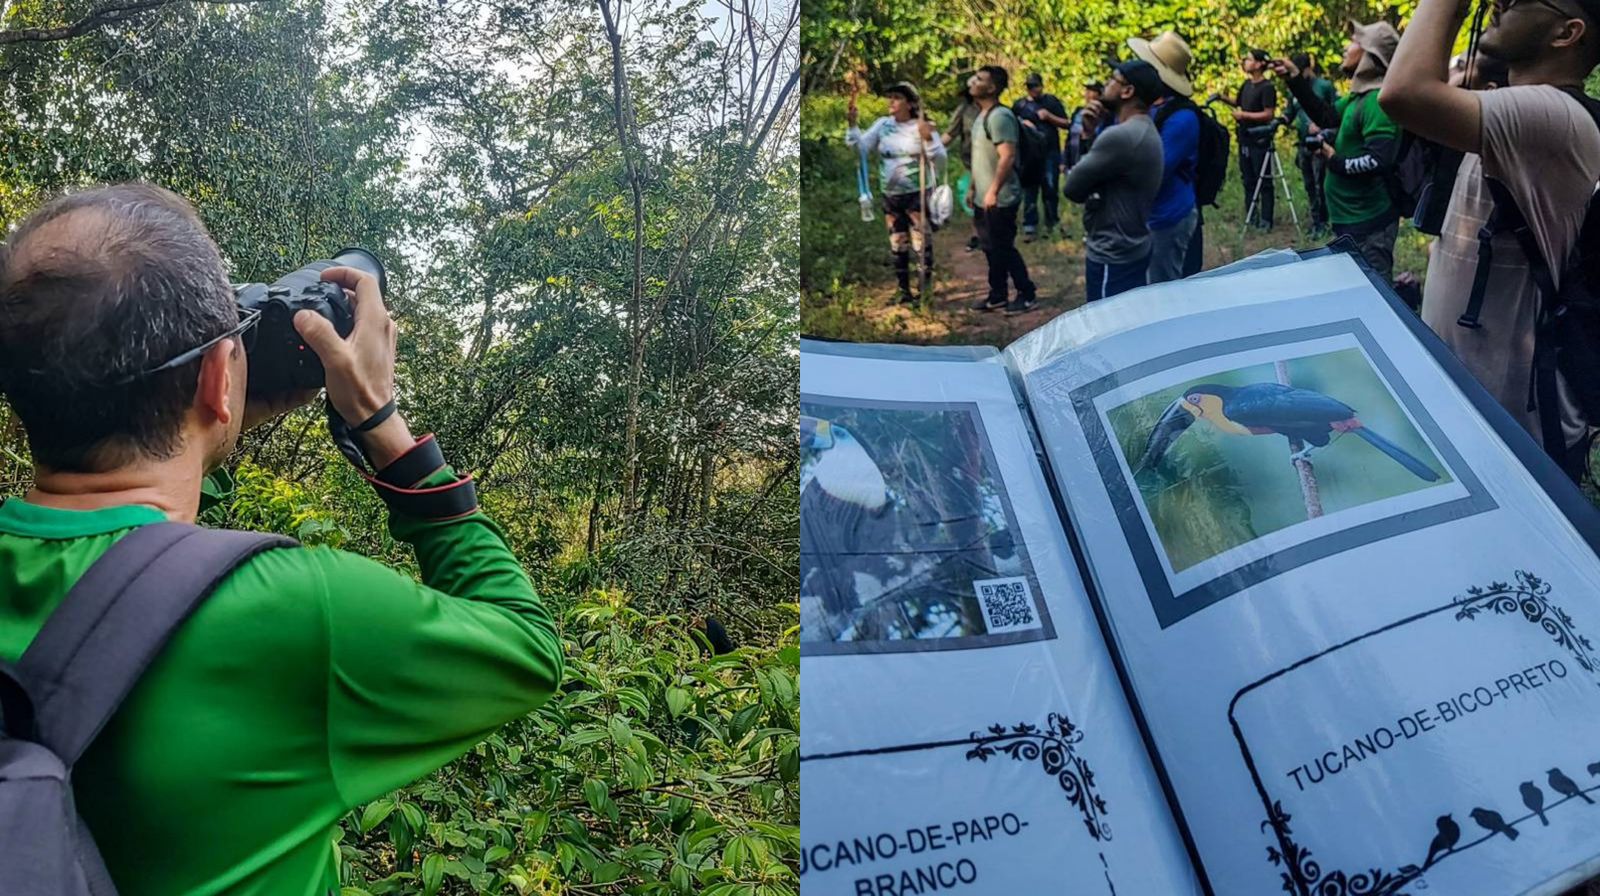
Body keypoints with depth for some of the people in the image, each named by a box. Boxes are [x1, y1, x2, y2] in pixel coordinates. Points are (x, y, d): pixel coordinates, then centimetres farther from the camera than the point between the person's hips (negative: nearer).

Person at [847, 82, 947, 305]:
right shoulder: (883, 125, 3)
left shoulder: (923, 127, -7)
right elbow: (861, 148, -3)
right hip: (890, 196, 5)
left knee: (921, 243, -2)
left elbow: (940, 163, -12)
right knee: (897, 245, 12)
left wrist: (928, 139, -25)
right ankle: (904, 291, 23)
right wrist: (852, 124, -14)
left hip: (917, 195, -4)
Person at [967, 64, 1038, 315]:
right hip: (983, 198, 9)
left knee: (1004, 249, -1)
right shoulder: (982, 115, 13)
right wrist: (973, 187, 20)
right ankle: (997, 295, 25)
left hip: (999, 199, -9)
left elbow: (1007, 157, -26)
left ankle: (1027, 294, 12)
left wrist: (993, 191, -27)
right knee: (992, 249, 15)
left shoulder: (999, 116, -18)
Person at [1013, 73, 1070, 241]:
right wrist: (1022, 123, -9)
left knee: (1051, 187, 2)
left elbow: (1066, 124, 3)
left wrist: (1049, 116, -12)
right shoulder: (1019, 104, 7)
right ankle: (1029, 227, 3)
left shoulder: (1052, 101, 4)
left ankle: (1051, 222, 20)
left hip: (1050, 152, -1)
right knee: (1029, 189, 1)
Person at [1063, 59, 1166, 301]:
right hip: (1132, 248, 10)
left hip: (1111, 257, -10)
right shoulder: (1145, 131, 12)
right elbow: (1095, 168, 13)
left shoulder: (1120, 136, -23)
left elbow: (1072, 188, -17)